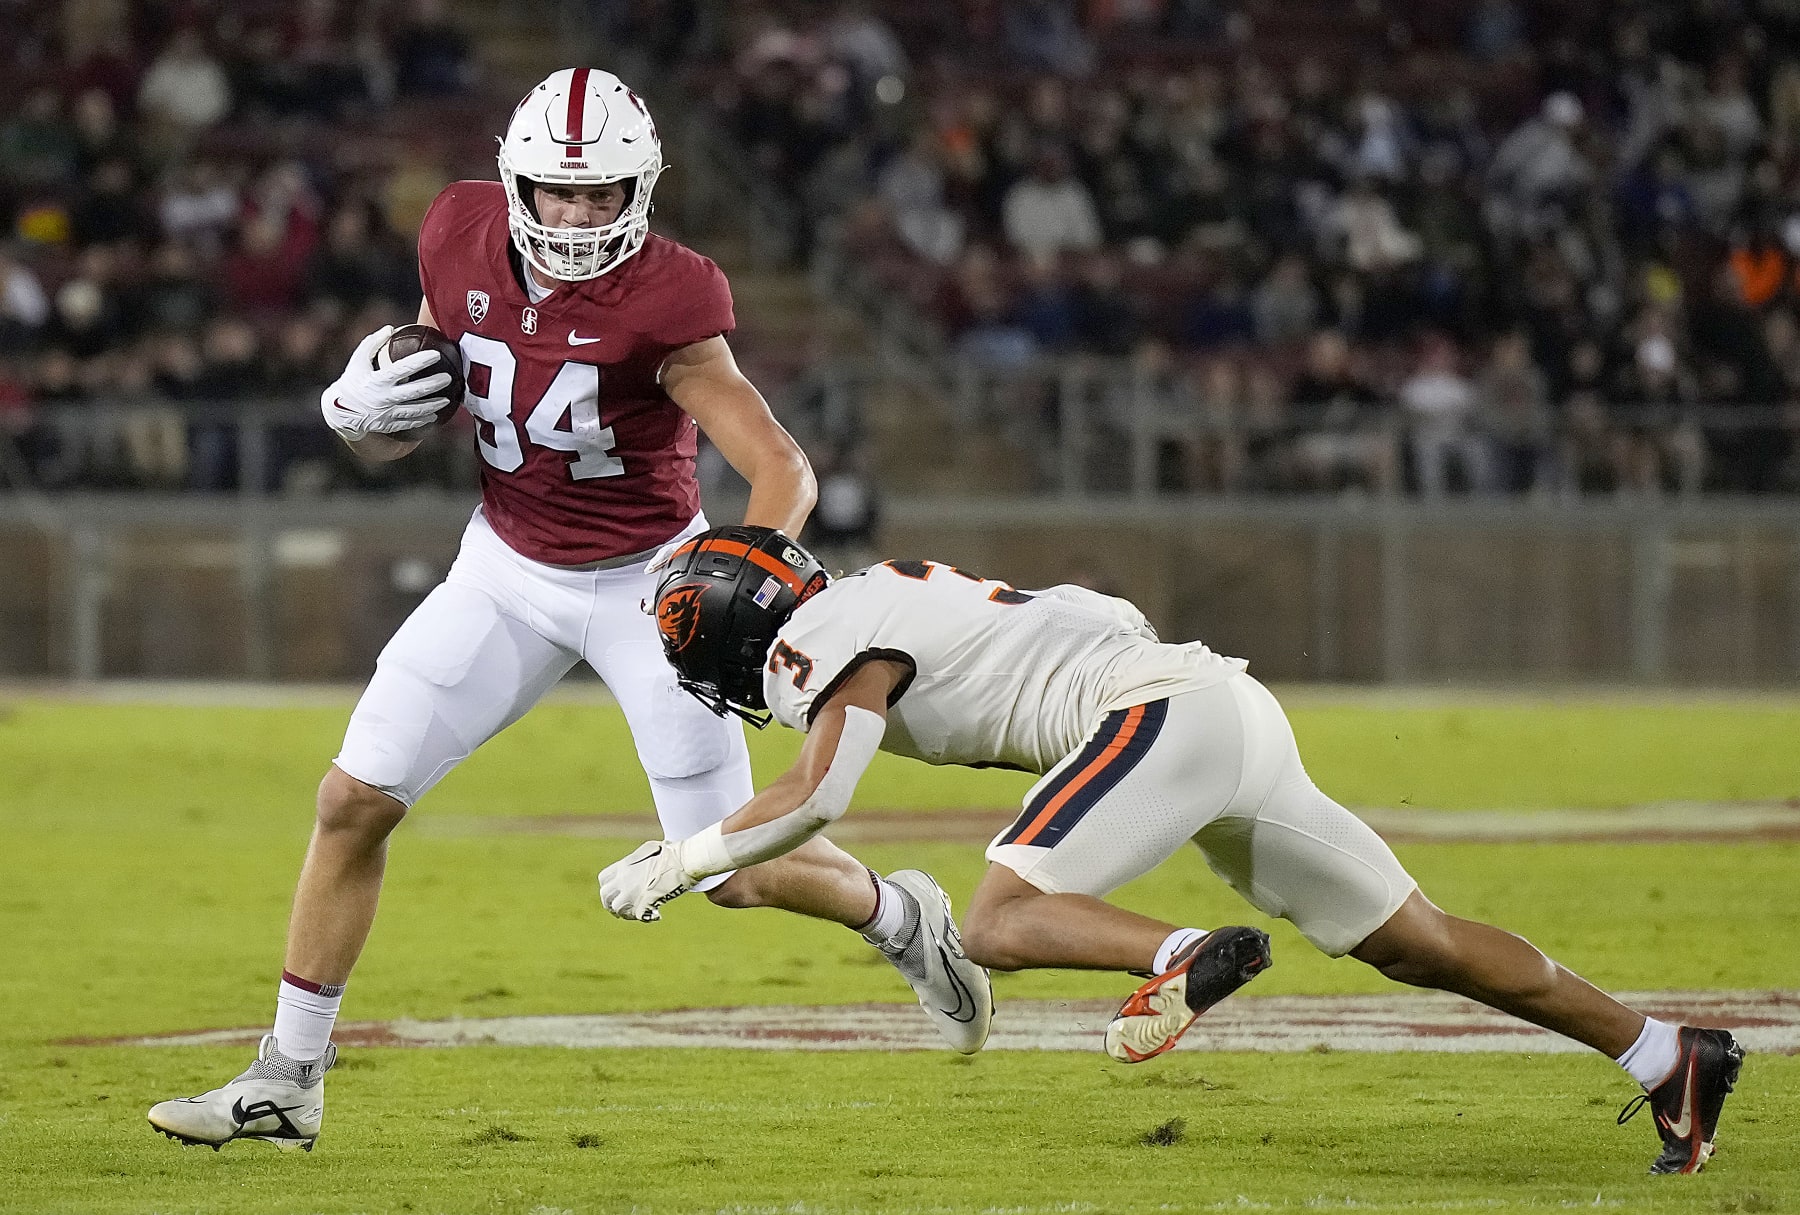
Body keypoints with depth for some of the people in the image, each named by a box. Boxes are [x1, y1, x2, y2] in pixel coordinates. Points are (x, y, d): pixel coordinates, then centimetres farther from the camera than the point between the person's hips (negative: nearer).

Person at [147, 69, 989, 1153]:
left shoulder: (663, 304, -25)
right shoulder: (463, 243, -10)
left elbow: (784, 471, -26)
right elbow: (403, 434, 5)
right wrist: (360, 411, -17)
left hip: (646, 577, -4)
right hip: (510, 567, 4)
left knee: (735, 873, -2)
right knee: (355, 800, -3)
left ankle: (902, 915, 31)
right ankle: (287, 1082, 7)